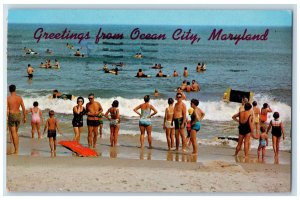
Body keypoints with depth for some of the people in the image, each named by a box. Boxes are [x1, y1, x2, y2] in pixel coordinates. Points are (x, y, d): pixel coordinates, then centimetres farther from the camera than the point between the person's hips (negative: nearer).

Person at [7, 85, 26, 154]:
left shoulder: (8, 98, -10)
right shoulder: (19, 98, 1)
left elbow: (7, 110, -14)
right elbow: (23, 108, 3)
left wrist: (5, 119, -11)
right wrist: (24, 117, 12)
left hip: (11, 116, -4)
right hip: (18, 115, 4)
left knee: (13, 133, -1)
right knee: (16, 132, 19)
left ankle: (16, 150, -5)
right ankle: (17, 149, 17)